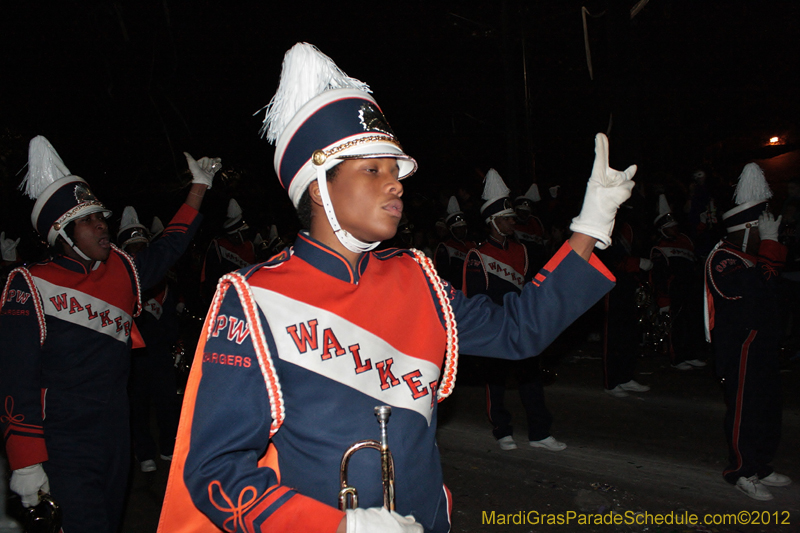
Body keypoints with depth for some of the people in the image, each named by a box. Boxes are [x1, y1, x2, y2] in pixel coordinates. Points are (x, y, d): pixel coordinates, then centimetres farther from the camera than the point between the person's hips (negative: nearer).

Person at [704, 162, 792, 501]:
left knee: (766, 406, 16)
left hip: (761, 345, 10)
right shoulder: (723, 260, -17)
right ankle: (740, 471, 12)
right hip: (741, 350, -10)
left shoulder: (748, 255, 16)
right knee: (745, 407, -1)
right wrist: (770, 243, -23)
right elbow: (760, 288, -30)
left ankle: (759, 466, 29)